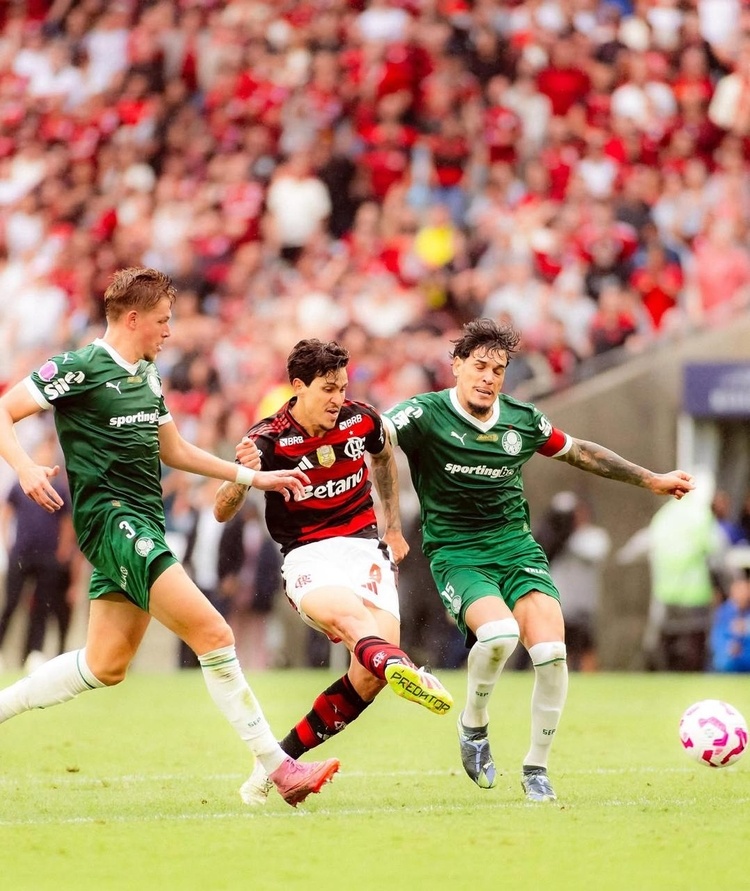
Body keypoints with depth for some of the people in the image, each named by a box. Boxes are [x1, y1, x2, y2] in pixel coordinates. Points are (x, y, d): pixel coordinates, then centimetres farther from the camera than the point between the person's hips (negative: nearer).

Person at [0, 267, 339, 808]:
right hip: (111, 516, -9)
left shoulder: (147, 376, 17)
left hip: (143, 525, 9)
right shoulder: (80, 369, -8)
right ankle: (278, 768, -14)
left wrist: (253, 476, 23)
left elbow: (174, 449, 27)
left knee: (105, 666, 10)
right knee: (213, 635, -16)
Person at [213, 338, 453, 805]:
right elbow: (222, 513, -13)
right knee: (349, 616, -39)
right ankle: (402, 668, -73)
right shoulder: (269, 439, -9)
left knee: (370, 675, -17)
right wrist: (242, 476, -34)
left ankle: (284, 756, -3)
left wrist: (394, 528, 26)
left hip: (365, 549, 4)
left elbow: (384, 457, 27)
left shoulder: (361, 420, 1)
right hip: (309, 557, -4)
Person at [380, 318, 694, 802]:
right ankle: (474, 727, -1)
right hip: (456, 555, -4)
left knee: (551, 653, -17)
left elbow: (580, 452, 22)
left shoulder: (522, 420, 6)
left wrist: (651, 480, 25)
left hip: (517, 548, 4)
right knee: (499, 632, -32)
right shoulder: (427, 414, -8)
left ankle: (537, 768, 4)